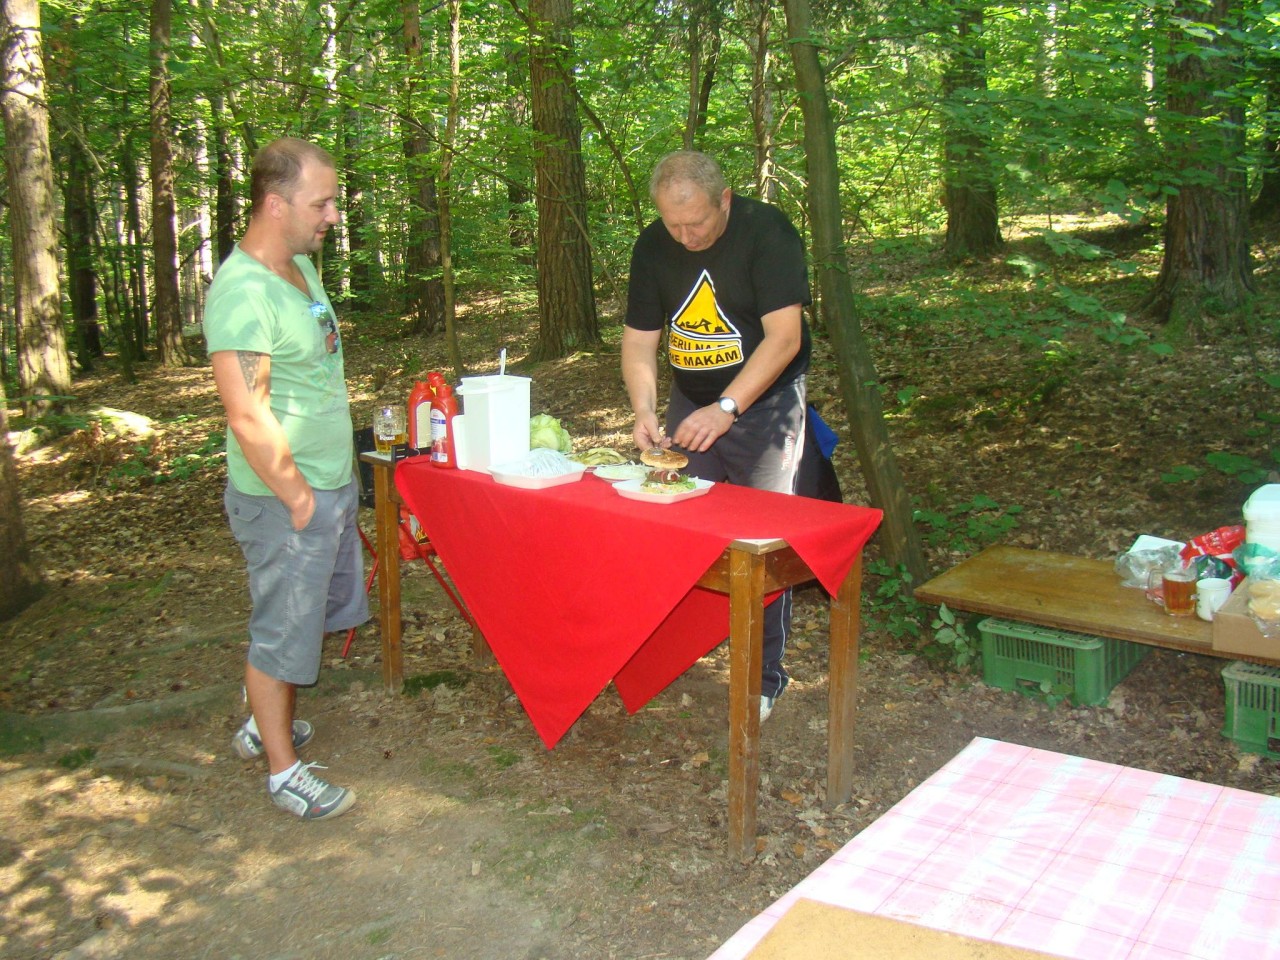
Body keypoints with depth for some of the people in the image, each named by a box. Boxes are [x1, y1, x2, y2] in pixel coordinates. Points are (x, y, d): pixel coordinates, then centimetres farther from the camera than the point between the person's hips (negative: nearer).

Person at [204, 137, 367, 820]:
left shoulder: (300, 266, 7)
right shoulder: (243, 291, -23)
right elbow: (248, 419, -27)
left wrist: (334, 488, 16)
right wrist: (299, 499, -17)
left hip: (332, 482, 9)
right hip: (285, 497, -9)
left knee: (321, 610, 22)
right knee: (282, 630, 6)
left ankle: (267, 723, 40)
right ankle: (283, 769, 23)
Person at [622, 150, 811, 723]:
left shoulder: (767, 232, -19)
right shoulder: (653, 246, -3)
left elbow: (783, 337, -25)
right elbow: (639, 340, -1)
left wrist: (726, 408, -33)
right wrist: (644, 411, -18)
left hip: (764, 403, -5)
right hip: (690, 404, 5)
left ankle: (764, 675, 7)